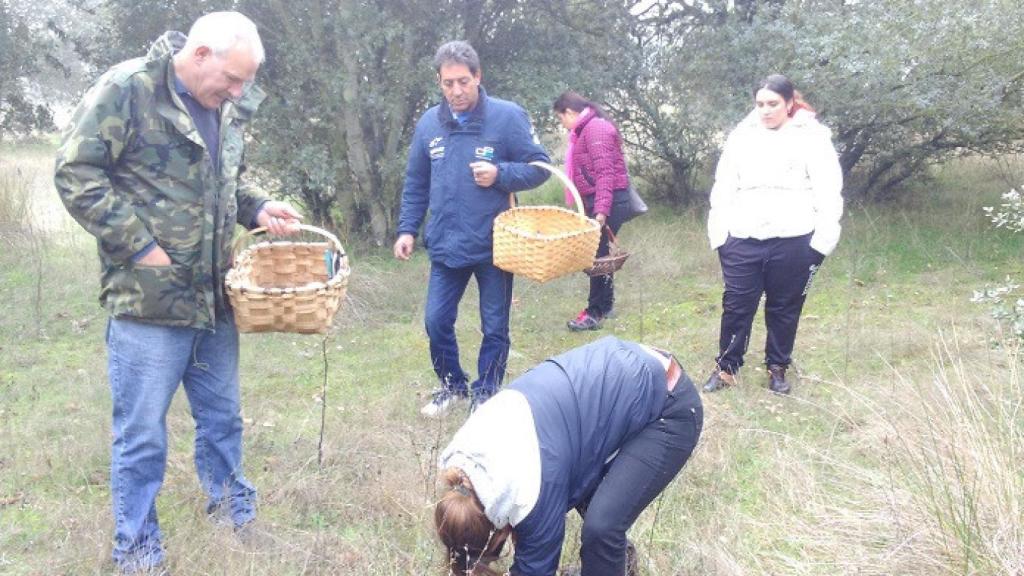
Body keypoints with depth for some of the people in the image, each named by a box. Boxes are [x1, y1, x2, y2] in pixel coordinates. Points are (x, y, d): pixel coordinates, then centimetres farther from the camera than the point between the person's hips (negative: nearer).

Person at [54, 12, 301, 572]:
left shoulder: (225, 109, 11)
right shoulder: (127, 88, -11)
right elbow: (75, 173, -13)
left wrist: (257, 208, 4)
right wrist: (138, 245, -17)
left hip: (213, 296, 7)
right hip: (148, 298, -7)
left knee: (221, 415, 19)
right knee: (142, 433, 4)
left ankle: (230, 503, 39)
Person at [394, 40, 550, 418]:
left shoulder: (507, 116, -9)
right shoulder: (428, 123, 4)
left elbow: (540, 167, -6)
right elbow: (415, 184, 12)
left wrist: (500, 174, -22)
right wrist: (407, 229, 5)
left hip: (494, 245, -3)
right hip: (446, 246, 3)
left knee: (494, 328, 8)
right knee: (437, 322, 8)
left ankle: (485, 395, 27)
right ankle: (452, 385, 31)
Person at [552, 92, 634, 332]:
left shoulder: (595, 128, -14)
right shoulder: (585, 130, 17)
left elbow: (605, 172, -22)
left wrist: (601, 210, -26)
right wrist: (592, 207, 16)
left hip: (609, 201, -10)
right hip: (596, 202, 10)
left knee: (597, 253, -5)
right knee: (597, 253, 15)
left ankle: (595, 312, 1)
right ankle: (605, 303, 27)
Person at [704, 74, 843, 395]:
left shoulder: (811, 137, 0)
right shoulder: (741, 137, 9)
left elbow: (828, 191, -3)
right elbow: (723, 188, 10)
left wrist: (823, 239, -9)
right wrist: (718, 232, 4)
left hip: (793, 241, -2)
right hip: (743, 240, 2)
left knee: (784, 308, 11)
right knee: (736, 306, 7)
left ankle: (778, 368, 27)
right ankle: (726, 368, 21)